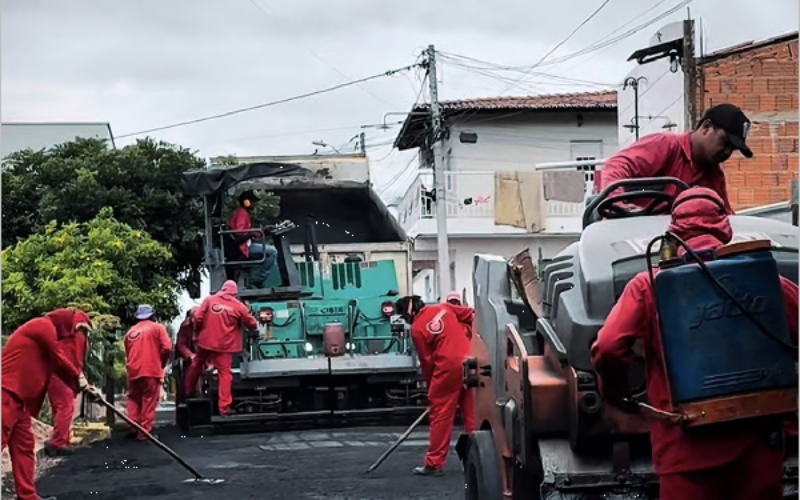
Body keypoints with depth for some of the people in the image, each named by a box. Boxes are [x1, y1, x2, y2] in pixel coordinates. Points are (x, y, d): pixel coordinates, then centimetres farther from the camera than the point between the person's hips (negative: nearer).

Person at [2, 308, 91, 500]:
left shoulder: (44, 334, 24)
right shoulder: (43, 326, -4)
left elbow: (56, 366, 22)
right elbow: (59, 358, -4)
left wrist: (79, 384, 15)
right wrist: (79, 376, 8)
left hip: (17, 395, 11)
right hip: (6, 392, -11)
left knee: (24, 446, 10)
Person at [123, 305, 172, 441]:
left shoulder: (130, 331, 16)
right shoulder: (157, 327, 3)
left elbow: (127, 353, 18)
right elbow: (167, 347, -8)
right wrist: (161, 363, 7)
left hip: (133, 371, 4)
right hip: (151, 370, -4)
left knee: (134, 399, 15)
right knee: (149, 400, 0)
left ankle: (134, 428, 9)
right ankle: (145, 430, -3)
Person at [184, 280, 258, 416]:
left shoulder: (209, 299, -1)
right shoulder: (238, 306, -3)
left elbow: (198, 317, -4)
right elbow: (252, 323, 4)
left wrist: (199, 331, 14)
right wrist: (254, 326, 28)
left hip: (206, 341, 2)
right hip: (224, 344, -2)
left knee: (196, 365, 26)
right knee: (225, 373, 3)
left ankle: (189, 391, 40)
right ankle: (224, 407, -2)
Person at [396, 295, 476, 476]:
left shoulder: (417, 329, -4)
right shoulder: (444, 308, 9)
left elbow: (426, 361, 0)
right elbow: (472, 316, 10)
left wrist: (431, 386, 11)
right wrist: (466, 337, 19)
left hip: (448, 367, -5)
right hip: (469, 362, 5)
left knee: (441, 415, 2)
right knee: (472, 412, 10)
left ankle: (434, 464, 5)